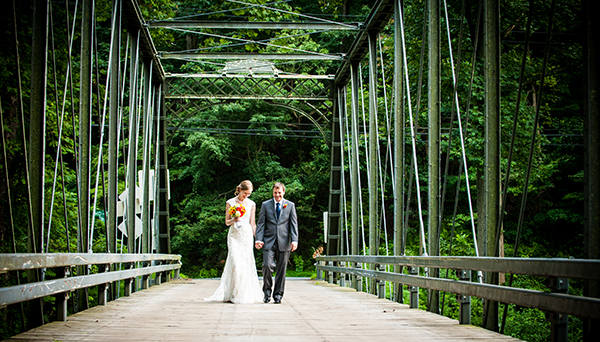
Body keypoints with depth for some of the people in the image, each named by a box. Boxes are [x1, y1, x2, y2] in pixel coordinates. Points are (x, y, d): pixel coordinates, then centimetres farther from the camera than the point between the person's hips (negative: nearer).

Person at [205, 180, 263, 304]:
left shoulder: (251, 204, 8)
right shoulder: (230, 203, 4)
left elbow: (253, 223, 10)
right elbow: (227, 222, 7)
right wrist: (234, 220, -15)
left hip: (247, 236, 2)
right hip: (234, 235, -2)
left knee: (247, 264, -2)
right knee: (235, 263, -12)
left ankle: (245, 294, 5)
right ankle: (231, 294, -7)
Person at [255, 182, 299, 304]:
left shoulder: (290, 205, 9)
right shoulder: (265, 205, 9)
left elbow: (294, 224, 5)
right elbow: (261, 224, 6)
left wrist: (294, 240, -6)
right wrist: (258, 239, -6)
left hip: (284, 242, 1)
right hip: (269, 242, 0)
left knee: (281, 269, 2)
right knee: (267, 265, -14)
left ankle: (278, 294, 12)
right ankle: (267, 291, 6)